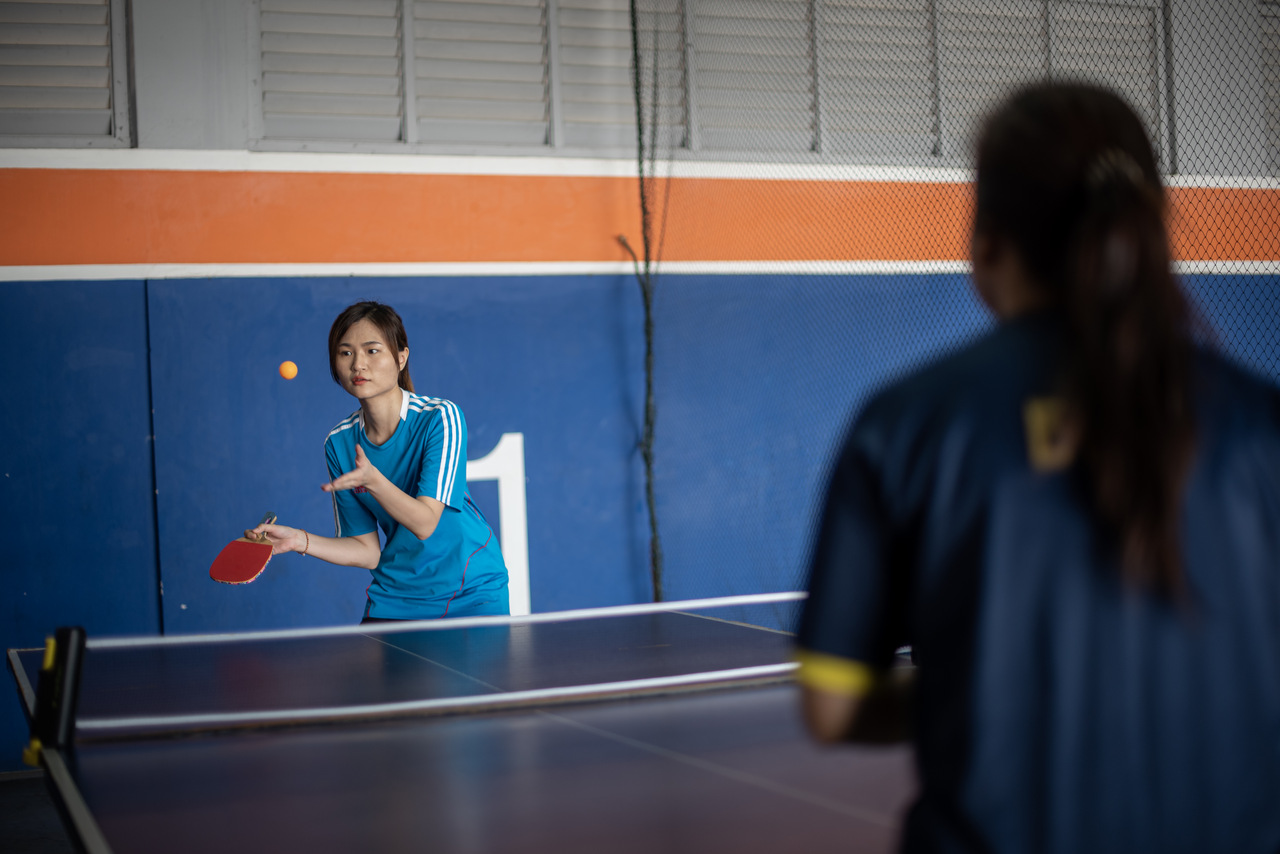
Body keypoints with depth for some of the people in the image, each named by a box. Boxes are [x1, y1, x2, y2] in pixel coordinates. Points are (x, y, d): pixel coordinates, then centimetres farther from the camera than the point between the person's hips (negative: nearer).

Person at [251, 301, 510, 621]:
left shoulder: (441, 418, -17)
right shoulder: (339, 442, -4)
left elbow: (425, 524, -24)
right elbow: (368, 552, 0)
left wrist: (372, 479, -38)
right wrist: (300, 540, -14)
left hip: (471, 595, -3)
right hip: (394, 599, 4)